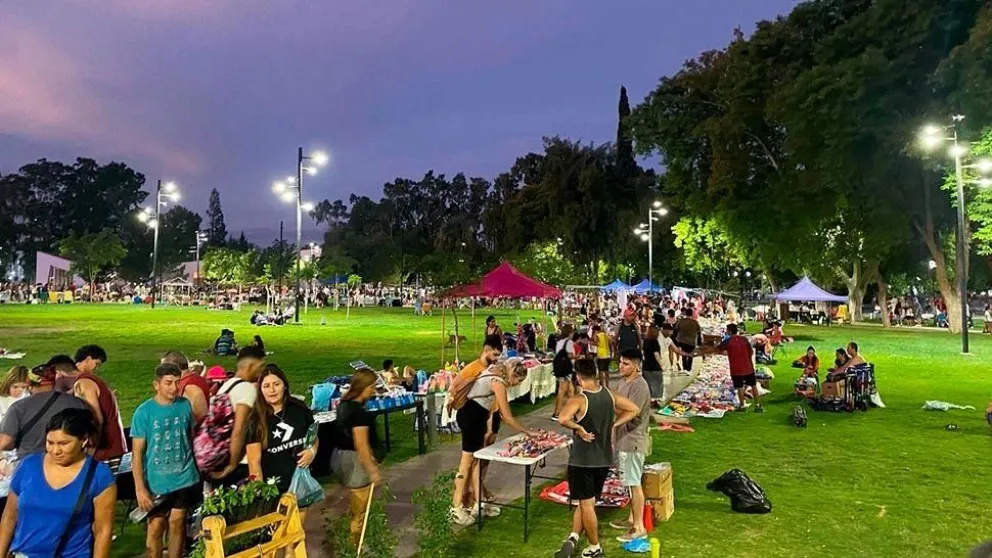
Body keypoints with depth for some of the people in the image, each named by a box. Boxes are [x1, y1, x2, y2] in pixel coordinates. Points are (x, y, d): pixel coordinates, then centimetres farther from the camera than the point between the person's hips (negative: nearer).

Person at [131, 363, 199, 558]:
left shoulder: (185, 405, -4)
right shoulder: (144, 411, -12)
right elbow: (137, 453, -9)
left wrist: (195, 467, 10)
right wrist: (140, 488, -13)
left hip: (184, 478, 2)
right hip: (156, 481, -2)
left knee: (177, 523, 11)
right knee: (155, 527, 6)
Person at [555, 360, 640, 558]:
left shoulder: (579, 399, -20)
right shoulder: (609, 395, -1)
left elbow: (563, 419, -37)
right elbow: (634, 410, 8)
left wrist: (579, 428, -21)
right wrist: (613, 425, 5)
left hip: (582, 460, -6)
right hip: (604, 459, 6)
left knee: (586, 504, 9)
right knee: (586, 501, 19)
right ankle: (573, 538, 13)